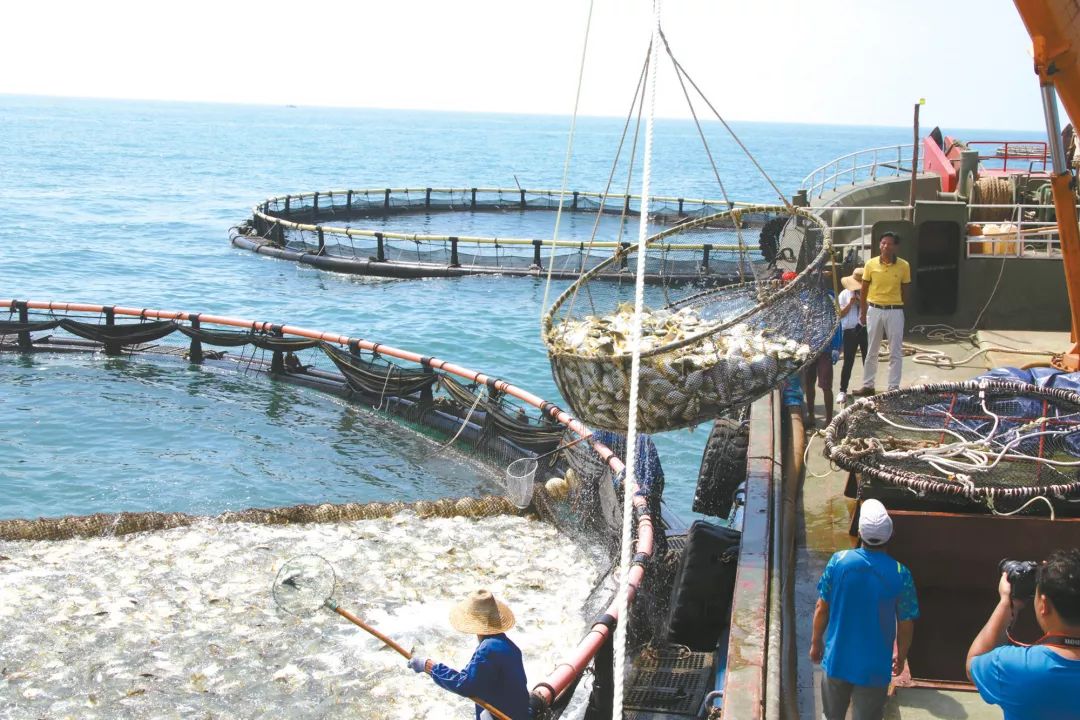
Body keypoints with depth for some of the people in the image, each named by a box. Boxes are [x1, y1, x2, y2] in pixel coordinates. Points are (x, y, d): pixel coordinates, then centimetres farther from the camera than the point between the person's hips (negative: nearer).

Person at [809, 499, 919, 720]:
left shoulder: (839, 561, -14)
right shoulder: (900, 574, -17)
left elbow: (822, 608, -5)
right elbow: (906, 625, -7)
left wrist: (816, 642, 11)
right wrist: (901, 657, 11)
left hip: (837, 658, 1)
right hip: (874, 666, -1)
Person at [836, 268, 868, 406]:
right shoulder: (845, 294, 3)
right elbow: (840, 314, 1)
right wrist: (850, 304, -11)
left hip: (866, 330, 1)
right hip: (850, 330, 0)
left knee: (868, 360, 9)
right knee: (848, 362, -1)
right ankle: (842, 391, 4)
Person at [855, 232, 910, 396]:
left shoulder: (904, 266, -5)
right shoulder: (870, 264, -2)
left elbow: (904, 290, 5)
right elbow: (864, 289, 6)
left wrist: (903, 309, 7)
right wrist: (863, 312, 6)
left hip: (895, 311, -1)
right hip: (874, 310, 1)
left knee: (896, 352, 3)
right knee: (871, 351, 11)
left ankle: (894, 387, 10)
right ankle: (868, 385, 20)